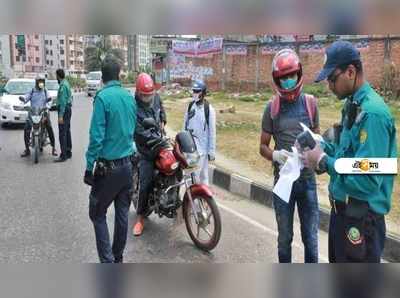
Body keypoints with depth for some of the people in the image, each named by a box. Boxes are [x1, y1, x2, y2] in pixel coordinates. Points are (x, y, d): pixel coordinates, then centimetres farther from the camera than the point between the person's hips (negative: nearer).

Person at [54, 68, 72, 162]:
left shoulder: (63, 85, -16)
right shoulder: (66, 83, 14)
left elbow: (63, 101, -22)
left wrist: (61, 116, -24)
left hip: (64, 110, -10)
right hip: (68, 109, 10)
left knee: (62, 133, -9)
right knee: (67, 132, 14)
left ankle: (63, 155, -9)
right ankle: (68, 152, 21)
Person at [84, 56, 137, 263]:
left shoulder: (103, 97, -14)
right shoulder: (130, 97, 5)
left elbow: (96, 136, -18)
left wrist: (89, 166, -13)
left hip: (108, 167, -6)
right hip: (127, 165, 6)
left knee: (98, 215, 6)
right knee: (122, 213, 14)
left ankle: (108, 264, 3)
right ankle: (118, 258, 28)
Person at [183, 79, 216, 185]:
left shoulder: (209, 109, -12)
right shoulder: (190, 106, 5)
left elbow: (212, 132, -9)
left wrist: (212, 151, -8)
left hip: (202, 148, -5)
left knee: (203, 175, -2)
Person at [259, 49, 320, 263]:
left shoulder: (310, 103, 1)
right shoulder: (272, 107, -1)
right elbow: (263, 146, 4)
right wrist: (274, 155, -18)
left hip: (307, 179, 0)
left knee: (311, 237, 9)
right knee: (284, 237, 14)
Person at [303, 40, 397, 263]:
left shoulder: (372, 113, -25)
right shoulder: (352, 105, 6)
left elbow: (367, 181, -30)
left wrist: (323, 162, -20)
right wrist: (320, 146, 0)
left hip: (361, 219, -9)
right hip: (342, 210, 9)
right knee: (337, 259, 25)